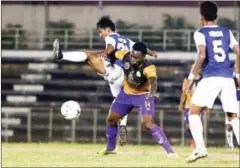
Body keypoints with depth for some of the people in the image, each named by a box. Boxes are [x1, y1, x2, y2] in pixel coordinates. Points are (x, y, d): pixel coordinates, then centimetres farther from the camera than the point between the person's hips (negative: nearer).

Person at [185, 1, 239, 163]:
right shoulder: (227, 32, 16)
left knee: (194, 112, 6)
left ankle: (200, 148, -11)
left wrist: (192, 75, -6)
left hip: (210, 77, -4)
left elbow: (202, 55, -13)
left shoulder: (200, 33, 2)